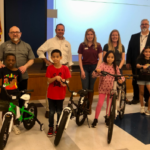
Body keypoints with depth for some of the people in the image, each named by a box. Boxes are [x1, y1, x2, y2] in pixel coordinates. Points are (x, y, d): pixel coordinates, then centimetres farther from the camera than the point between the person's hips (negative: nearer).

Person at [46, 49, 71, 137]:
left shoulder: (65, 68, -5)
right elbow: (49, 80, -8)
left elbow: (67, 80, -4)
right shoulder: (50, 68, -4)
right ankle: (51, 128, 23)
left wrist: (64, 82, -26)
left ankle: (58, 127, 29)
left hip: (60, 94, 0)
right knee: (51, 112, 9)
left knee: (59, 112, 12)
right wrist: (55, 78, -26)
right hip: (51, 94, 0)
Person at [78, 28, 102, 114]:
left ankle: (89, 107, 18)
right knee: (85, 88, -4)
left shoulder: (98, 45, 3)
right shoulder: (82, 45, 2)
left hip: (93, 68, 1)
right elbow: (80, 58, 1)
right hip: (85, 67, -1)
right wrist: (82, 70, -6)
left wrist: (96, 69, -10)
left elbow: (100, 58, 0)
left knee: (91, 88, 8)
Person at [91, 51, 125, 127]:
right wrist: (97, 71, -43)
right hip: (103, 87, -2)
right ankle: (95, 119, 12)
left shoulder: (115, 67, 0)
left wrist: (121, 79, -23)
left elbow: (119, 75, 0)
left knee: (109, 104, 10)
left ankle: (107, 118, 30)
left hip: (111, 88, 3)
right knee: (100, 104, -6)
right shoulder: (103, 65, -10)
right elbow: (94, 75, -20)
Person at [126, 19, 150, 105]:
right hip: (136, 63, 2)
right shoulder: (134, 37, 10)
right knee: (136, 81, 9)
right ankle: (136, 98, 22)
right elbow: (130, 49, 7)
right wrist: (128, 62, 1)